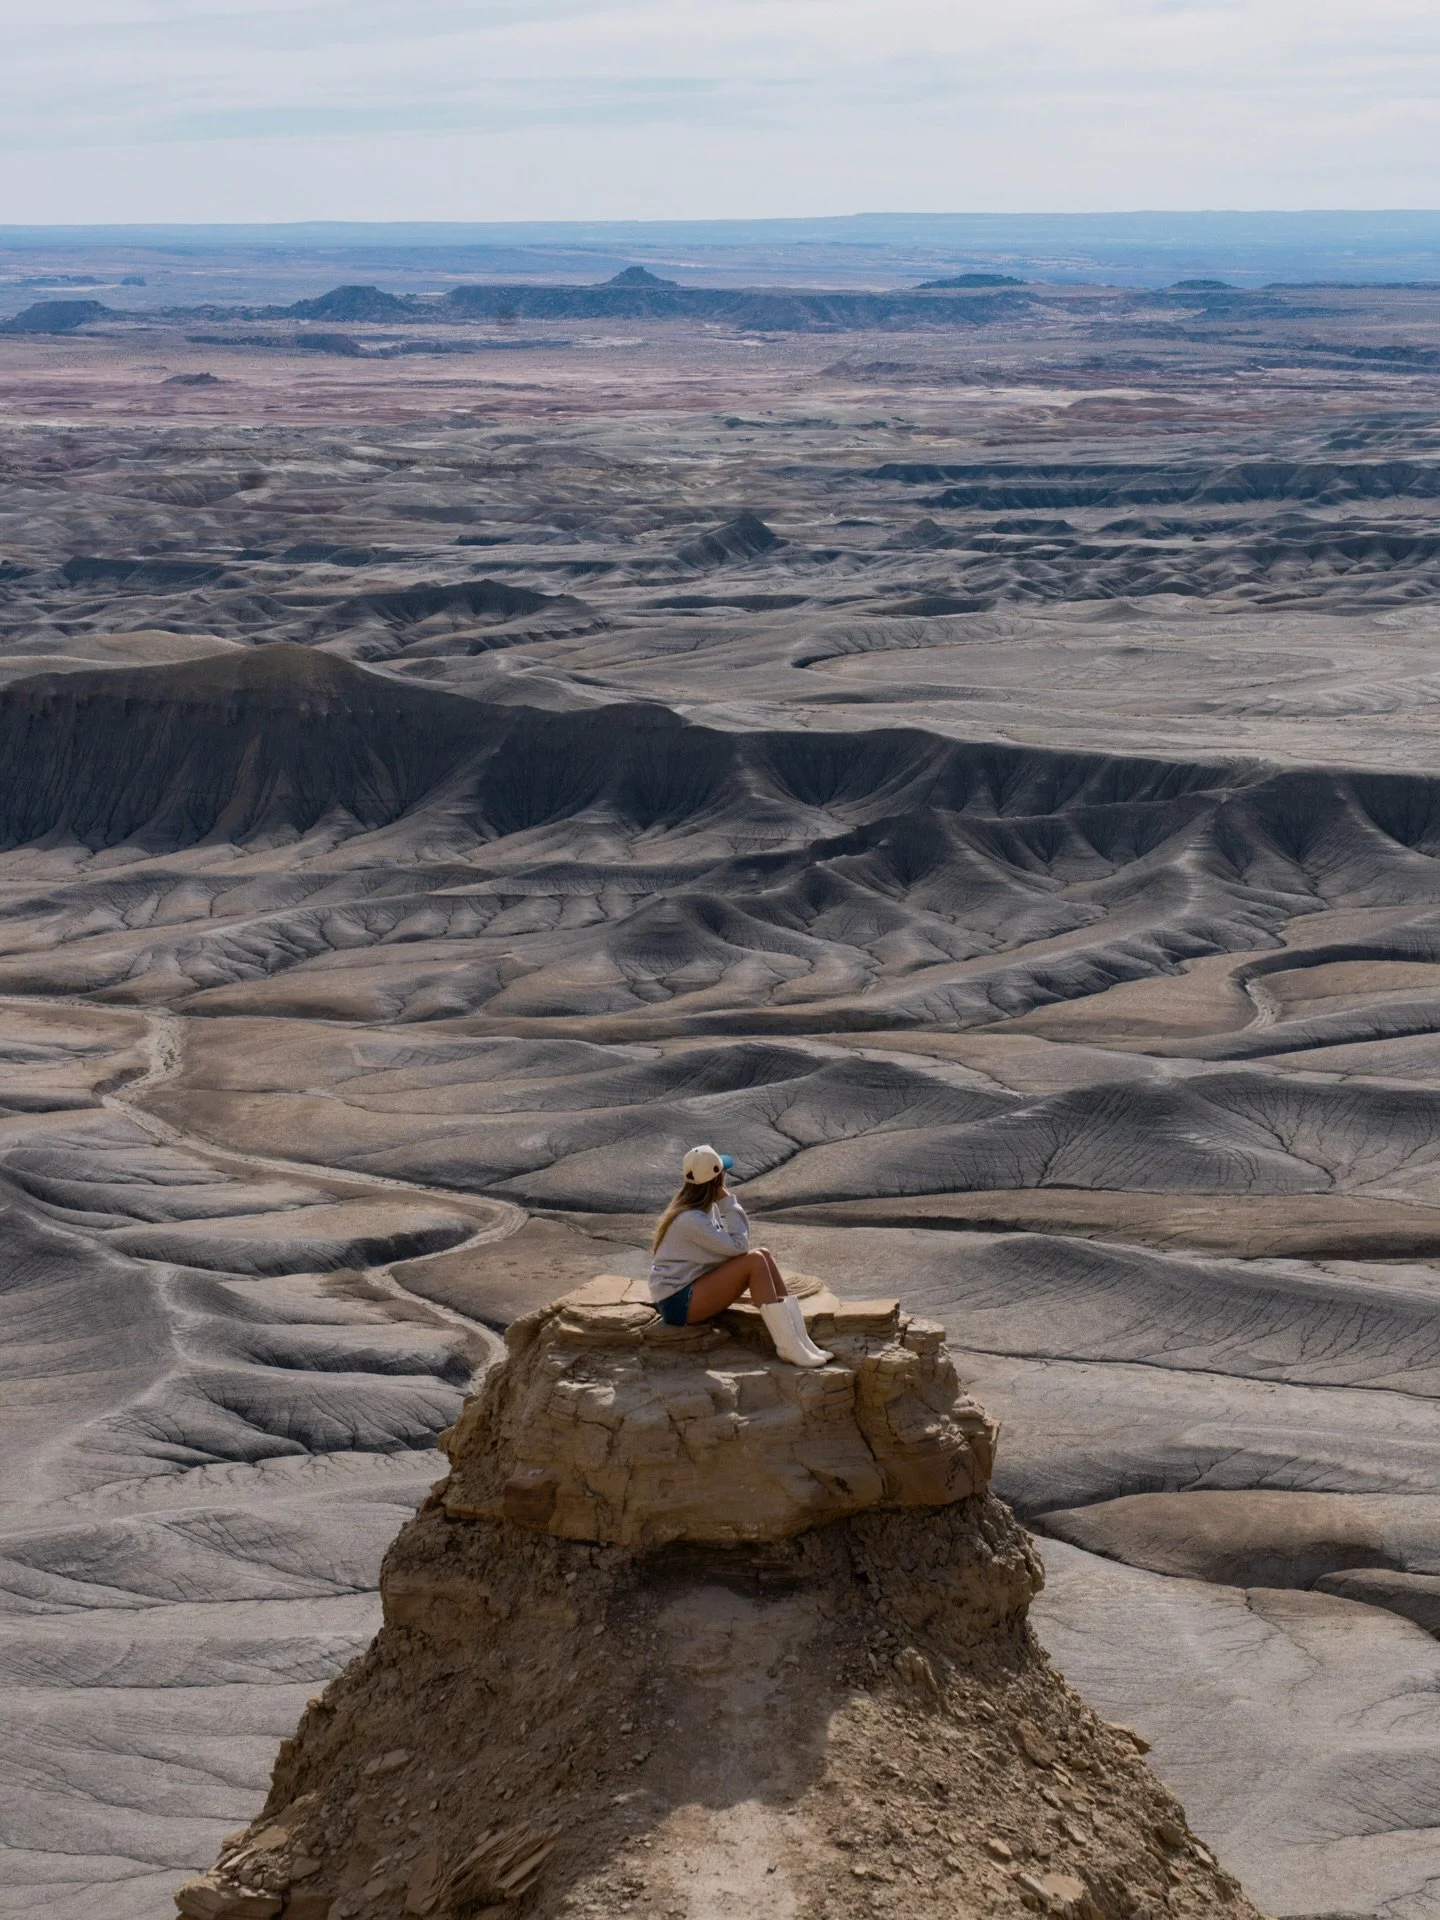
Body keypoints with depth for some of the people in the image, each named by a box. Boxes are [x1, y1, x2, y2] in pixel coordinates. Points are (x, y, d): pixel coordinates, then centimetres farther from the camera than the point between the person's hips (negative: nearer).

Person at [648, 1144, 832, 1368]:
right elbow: (738, 1246, -21)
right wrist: (728, 1201, -18)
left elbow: (732, 1245, 9)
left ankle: (799, 1340, -8)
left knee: (763, 1254, -3)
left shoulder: (706, 1207, 8)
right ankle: (788, 1347, -22)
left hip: (694, 1287, 10)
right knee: (754, 1261, -21)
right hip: (677, 1303, -10)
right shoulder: (690, 1219, -23)